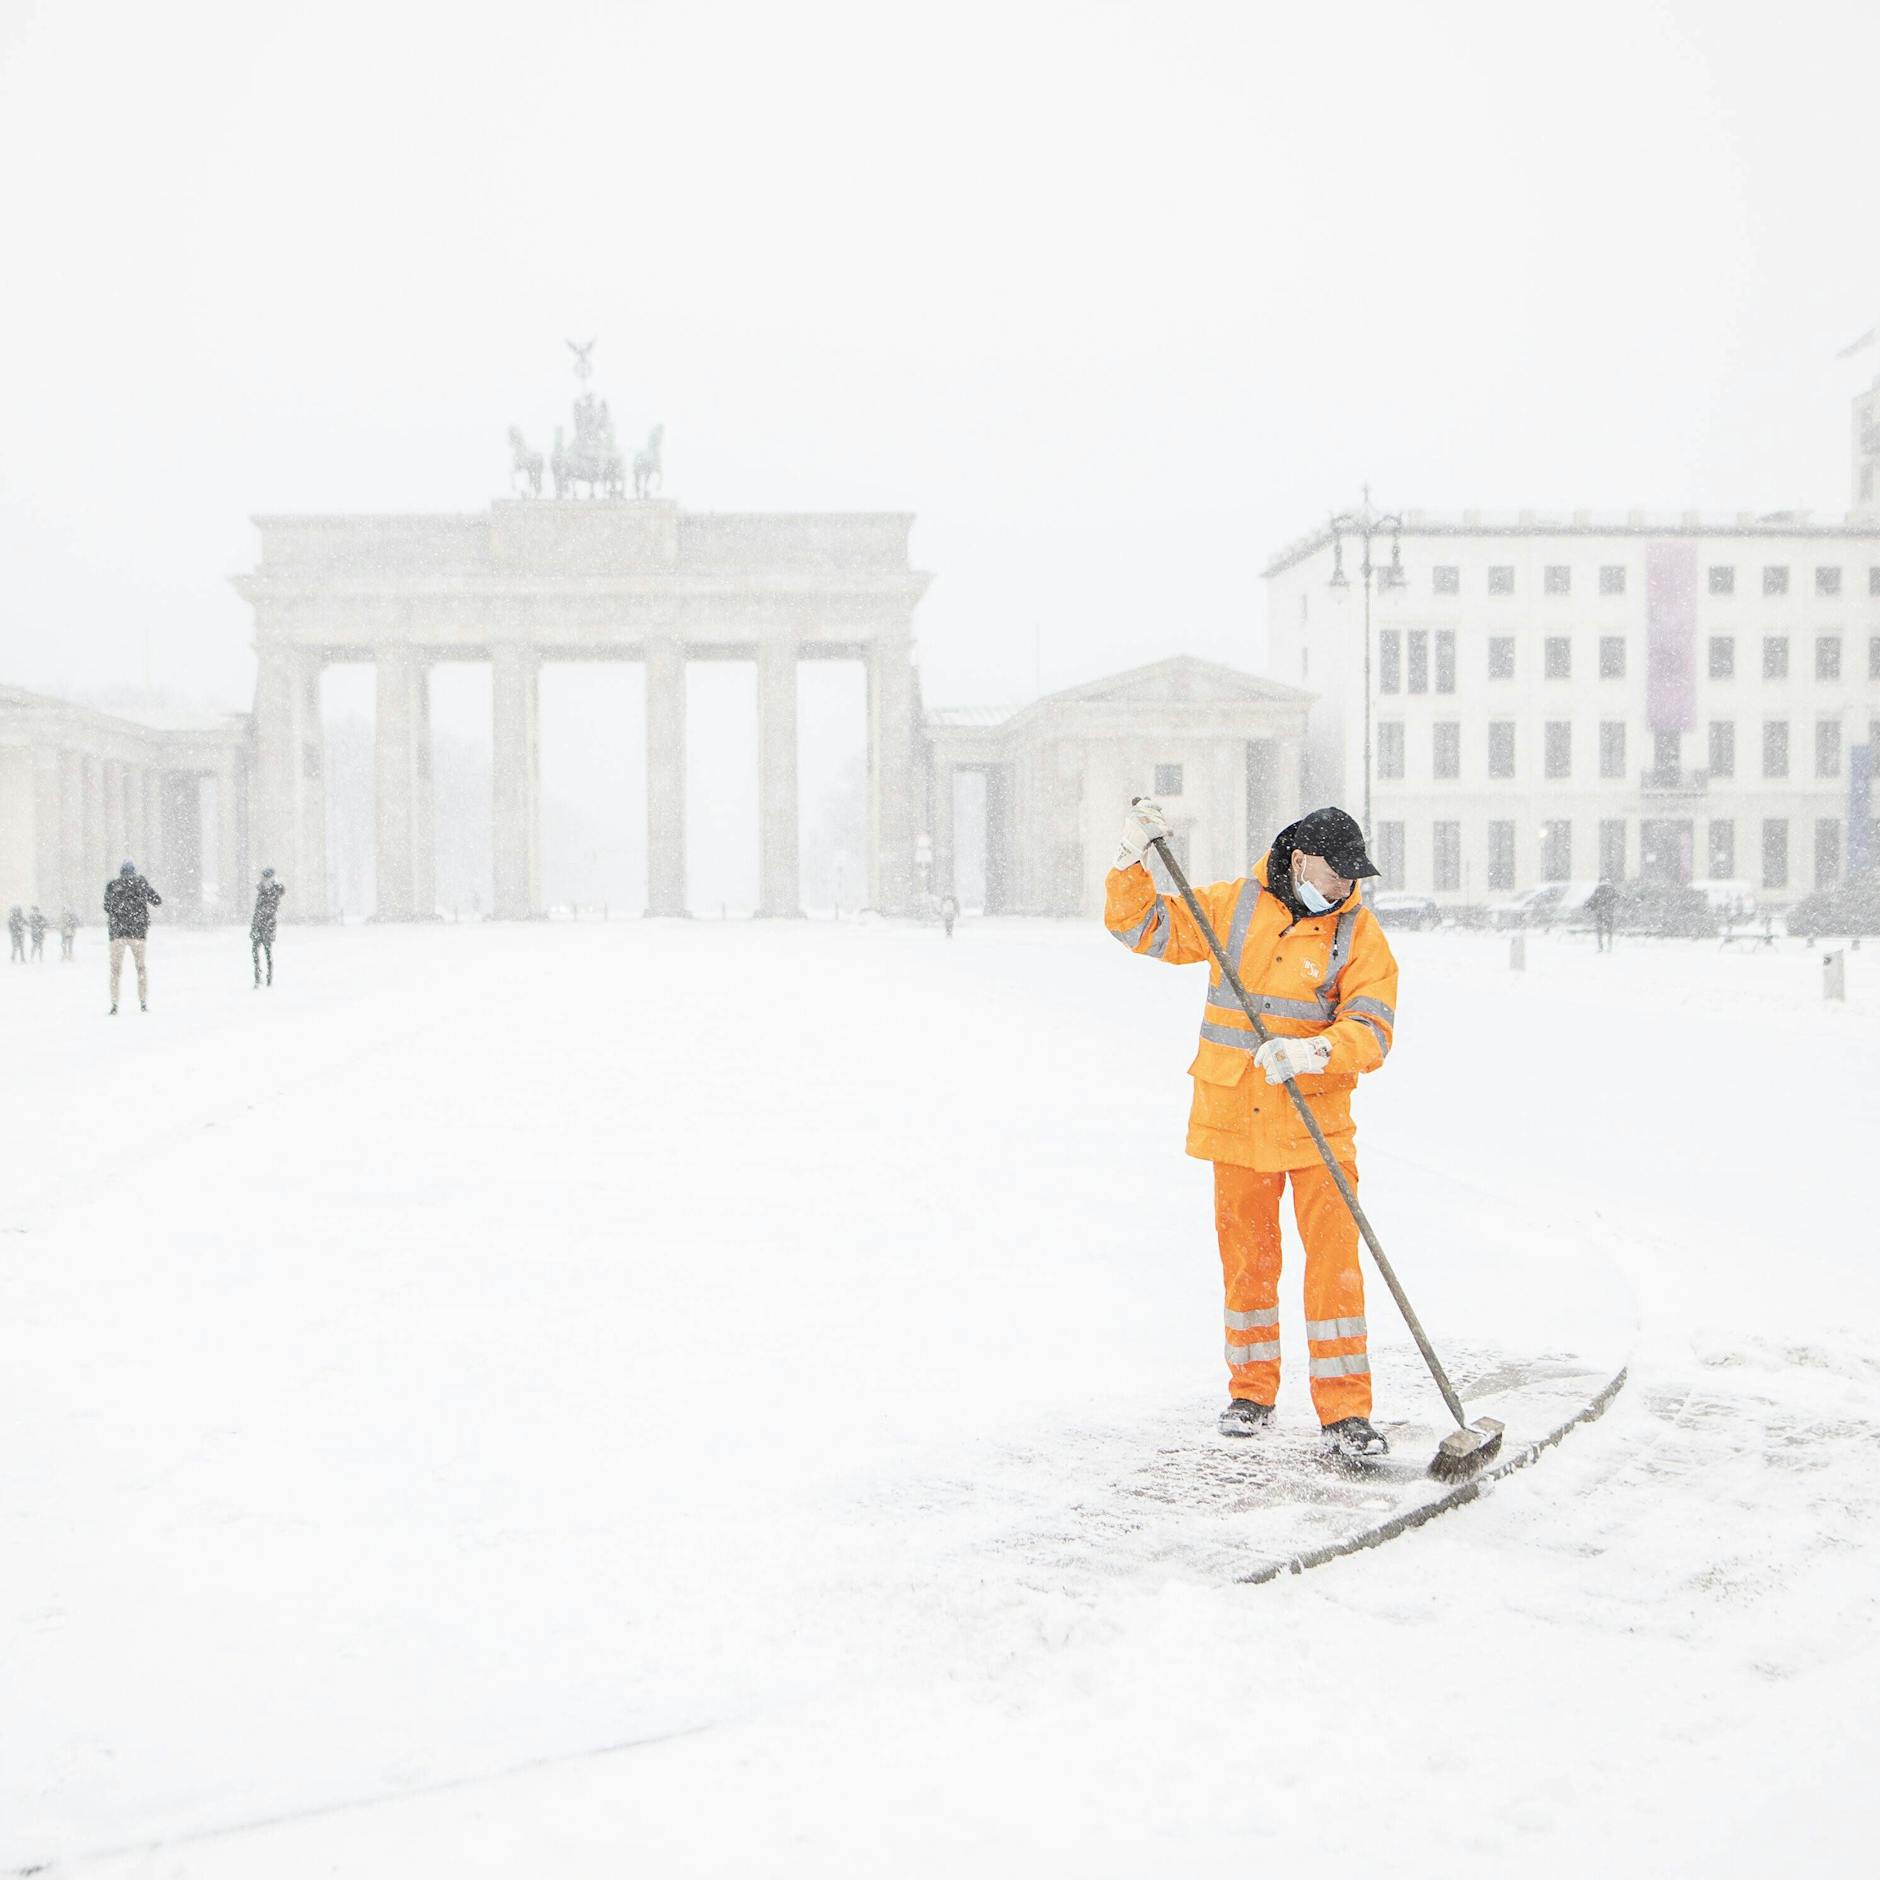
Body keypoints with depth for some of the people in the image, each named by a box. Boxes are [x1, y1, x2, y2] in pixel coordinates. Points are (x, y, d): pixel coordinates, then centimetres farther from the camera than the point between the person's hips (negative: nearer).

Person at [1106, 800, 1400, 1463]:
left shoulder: (1359, 932, -4)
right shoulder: (1232, 905, 1)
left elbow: (1371, 1029, -13)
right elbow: (1140, 925, 6)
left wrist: (1310, 1051, -31)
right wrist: (1132, 859, -10)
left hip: (1318, 1123, -2)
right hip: (1235, 1120, 2)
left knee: (1334, 1261, -6)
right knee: (1247, 1260, 11)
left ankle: (1345, 1413, 1)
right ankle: (1251, 1391, 26)